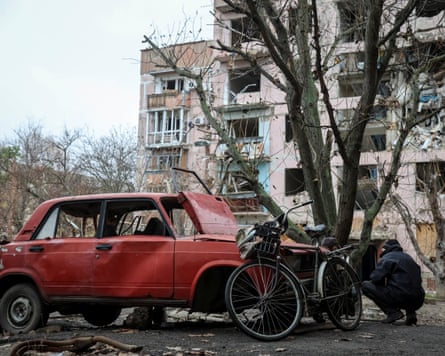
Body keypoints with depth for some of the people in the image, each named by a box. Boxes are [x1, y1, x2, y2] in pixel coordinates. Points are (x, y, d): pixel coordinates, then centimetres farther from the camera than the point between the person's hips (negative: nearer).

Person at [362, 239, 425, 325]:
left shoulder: (387, 257, 2)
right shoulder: (408, 258, 24)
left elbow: (375, 278, -7)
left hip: (400, 297, -7)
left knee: (365, 285, 4)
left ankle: (392, 312, -6)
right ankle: (411, 313, 10)